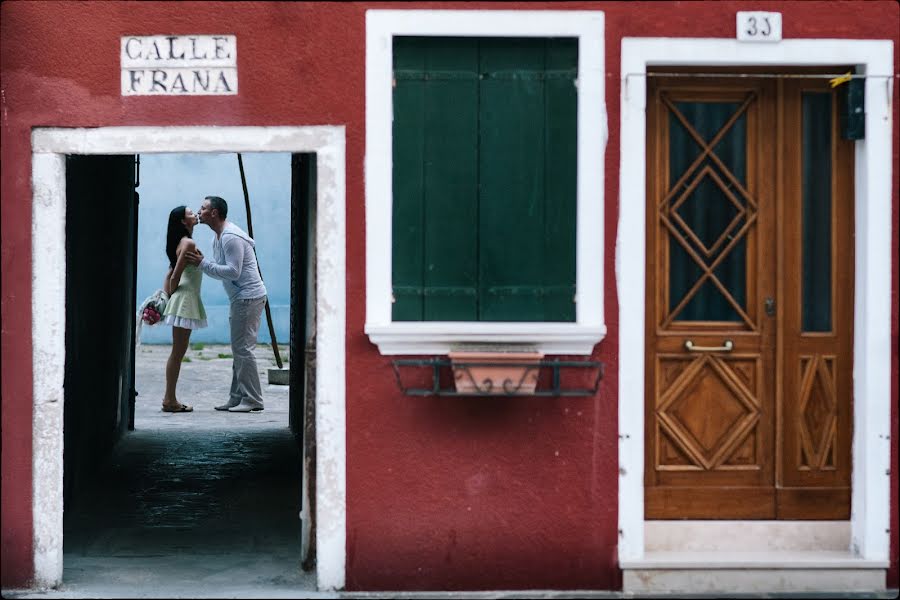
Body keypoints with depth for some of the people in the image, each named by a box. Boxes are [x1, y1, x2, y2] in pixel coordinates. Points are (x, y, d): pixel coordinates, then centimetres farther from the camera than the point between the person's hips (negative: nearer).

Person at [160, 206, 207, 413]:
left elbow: (170, 274, 16)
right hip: (184, 300, -10)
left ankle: (170, 399, 14)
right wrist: (171, 296, -3)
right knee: (178, 351, -6)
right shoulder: (189, 244, -14)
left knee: (178, 352, 11)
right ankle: (170, 400, -3)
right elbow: (175, 276, -16)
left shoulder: (182, 243, 15)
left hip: (185, 302, 10)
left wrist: (166, 297, 13)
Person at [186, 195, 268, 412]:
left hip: (248, 297, -11)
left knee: (243, 348, -10)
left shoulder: (231, 237, -16)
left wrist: (203, 264, -17)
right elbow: (221, 271, 17)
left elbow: (233, 271, -22)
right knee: (239, 349, 12)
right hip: (240, 298, 11)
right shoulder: (218, 238, 17)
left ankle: (252, 400, -7)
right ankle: (237, 399, 15)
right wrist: (202, 262, 2)